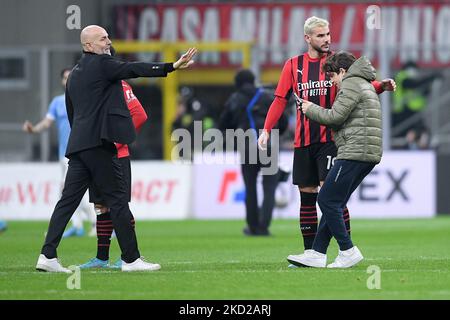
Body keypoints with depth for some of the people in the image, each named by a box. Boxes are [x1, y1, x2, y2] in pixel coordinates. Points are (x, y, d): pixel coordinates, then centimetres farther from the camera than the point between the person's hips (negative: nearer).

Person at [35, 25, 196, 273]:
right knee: (117, 199, -4)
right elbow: (133, 69, -18)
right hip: (98, 143, -8)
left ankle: (48, 255, -1)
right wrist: (172, 67, -25)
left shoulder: (74, 74, 21)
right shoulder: (101, 64, -5)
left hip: (78, 145, 8)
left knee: (68, 200, 6)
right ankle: (131, 259, -2)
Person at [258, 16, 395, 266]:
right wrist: (266, 129, 1)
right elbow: (280, 99, 10)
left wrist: (381, 86, -24)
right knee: (307, 196, 6)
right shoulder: (293, 66, 8)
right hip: (303, 141, 3)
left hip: (330, 139, -3)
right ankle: (310, 253, 13)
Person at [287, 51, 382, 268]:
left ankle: (348, 251, -8)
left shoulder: (351, 84, -5)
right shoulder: (364, 85, 27)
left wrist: (311, 109, 4)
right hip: (369, 155, 11)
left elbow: (335, 116, -12)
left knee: (327, 200, -8)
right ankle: (317, 254, 8)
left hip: (355, 153, -11)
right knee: (334, 203, 10)